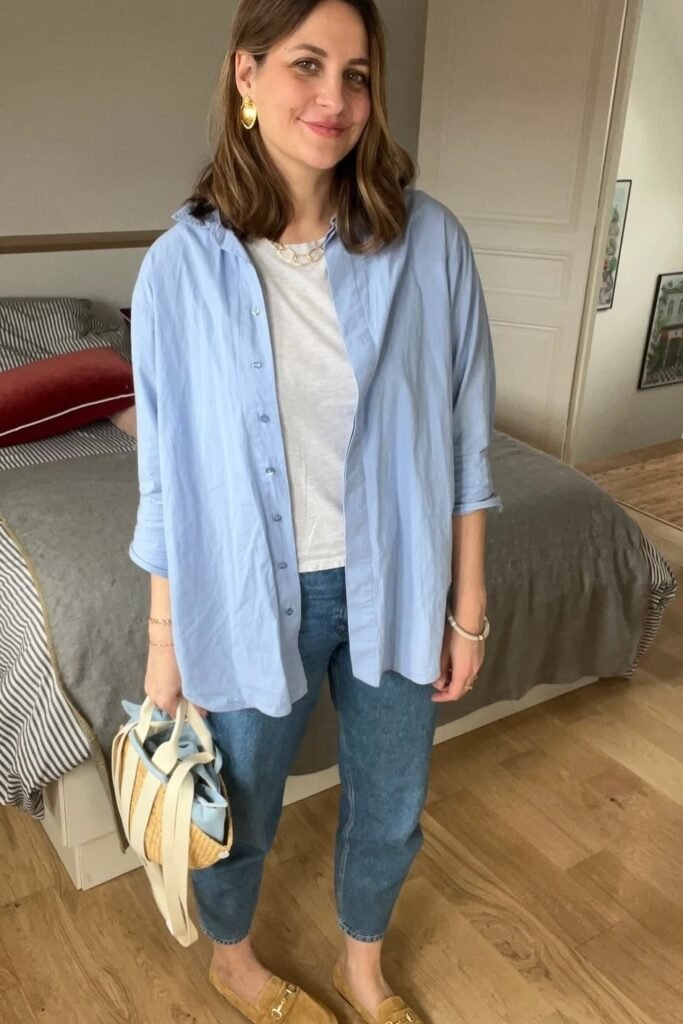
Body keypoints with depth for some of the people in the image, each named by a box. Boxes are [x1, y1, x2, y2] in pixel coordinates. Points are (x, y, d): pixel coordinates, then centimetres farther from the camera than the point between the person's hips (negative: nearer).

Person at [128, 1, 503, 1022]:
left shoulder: (429, 241, -9)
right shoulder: (183, 263, -10)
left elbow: (465, 439, -2)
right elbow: (168, 467, -5)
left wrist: (468, 606, 1)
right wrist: (164, 640, 0)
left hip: (394, 588, 2)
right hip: (253, 597, -1)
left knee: (391, 812, 22)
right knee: (240, 809, 22)